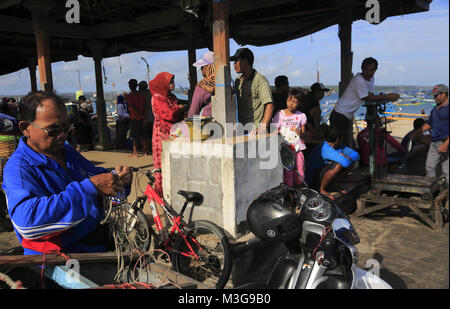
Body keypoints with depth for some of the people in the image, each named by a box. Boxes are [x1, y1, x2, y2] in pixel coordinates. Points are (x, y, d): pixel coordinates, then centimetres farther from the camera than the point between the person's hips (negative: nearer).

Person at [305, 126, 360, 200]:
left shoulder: (339, 146, 1)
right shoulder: (326, 149, -27)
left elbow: (356, 155, 2)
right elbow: (346, 163, -35)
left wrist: (347, 157, -17)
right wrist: (345, 158, -12)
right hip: (313, 181, -9)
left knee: (351, 161, 4)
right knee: (338, 165, -32)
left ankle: (327, 185, 4)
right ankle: (321, 189, -13)